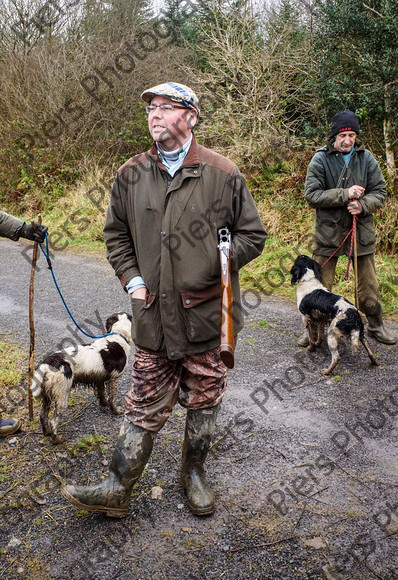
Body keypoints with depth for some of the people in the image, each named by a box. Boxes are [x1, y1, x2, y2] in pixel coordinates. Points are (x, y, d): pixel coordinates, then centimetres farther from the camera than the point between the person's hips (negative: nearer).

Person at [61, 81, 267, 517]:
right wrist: (132, 280, 2)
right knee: (145, 405, 8)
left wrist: (212, 269, -8)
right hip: (153, 317, 1)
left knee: (204, 400, 15)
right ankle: (117, 488, 21)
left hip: (208, 314, -1)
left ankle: (194, 474, 36)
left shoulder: (222, 174, -4)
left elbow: (252, 235, 2)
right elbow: (116, 235, 15)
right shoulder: (131, 175, 4)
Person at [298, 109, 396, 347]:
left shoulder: (367, 158, 1)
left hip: (361, 230, 2)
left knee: (369, 285, 12)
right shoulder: (320, 160, -6)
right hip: (328, 231, -2)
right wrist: (344, 194, -21)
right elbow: (312, 195, -13)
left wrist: (362, 204, -17)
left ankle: (376, 325, 30)